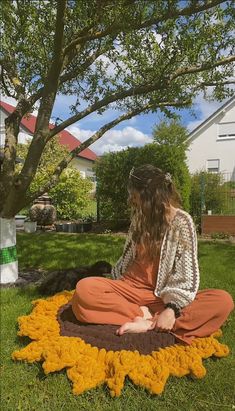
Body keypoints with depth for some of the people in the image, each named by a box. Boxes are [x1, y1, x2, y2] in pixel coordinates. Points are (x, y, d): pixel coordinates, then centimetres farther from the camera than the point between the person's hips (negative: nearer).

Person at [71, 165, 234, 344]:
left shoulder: (182, 221, -7)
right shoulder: (141, 218, 7)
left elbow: (186, 275, -13)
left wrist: (172, 309, -25)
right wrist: (113, 283, 19)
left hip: (165, 296, -2)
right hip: (133, 288, 3)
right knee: (84, 289, -24)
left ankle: (147, 323, -32)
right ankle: (145, 315, -23)